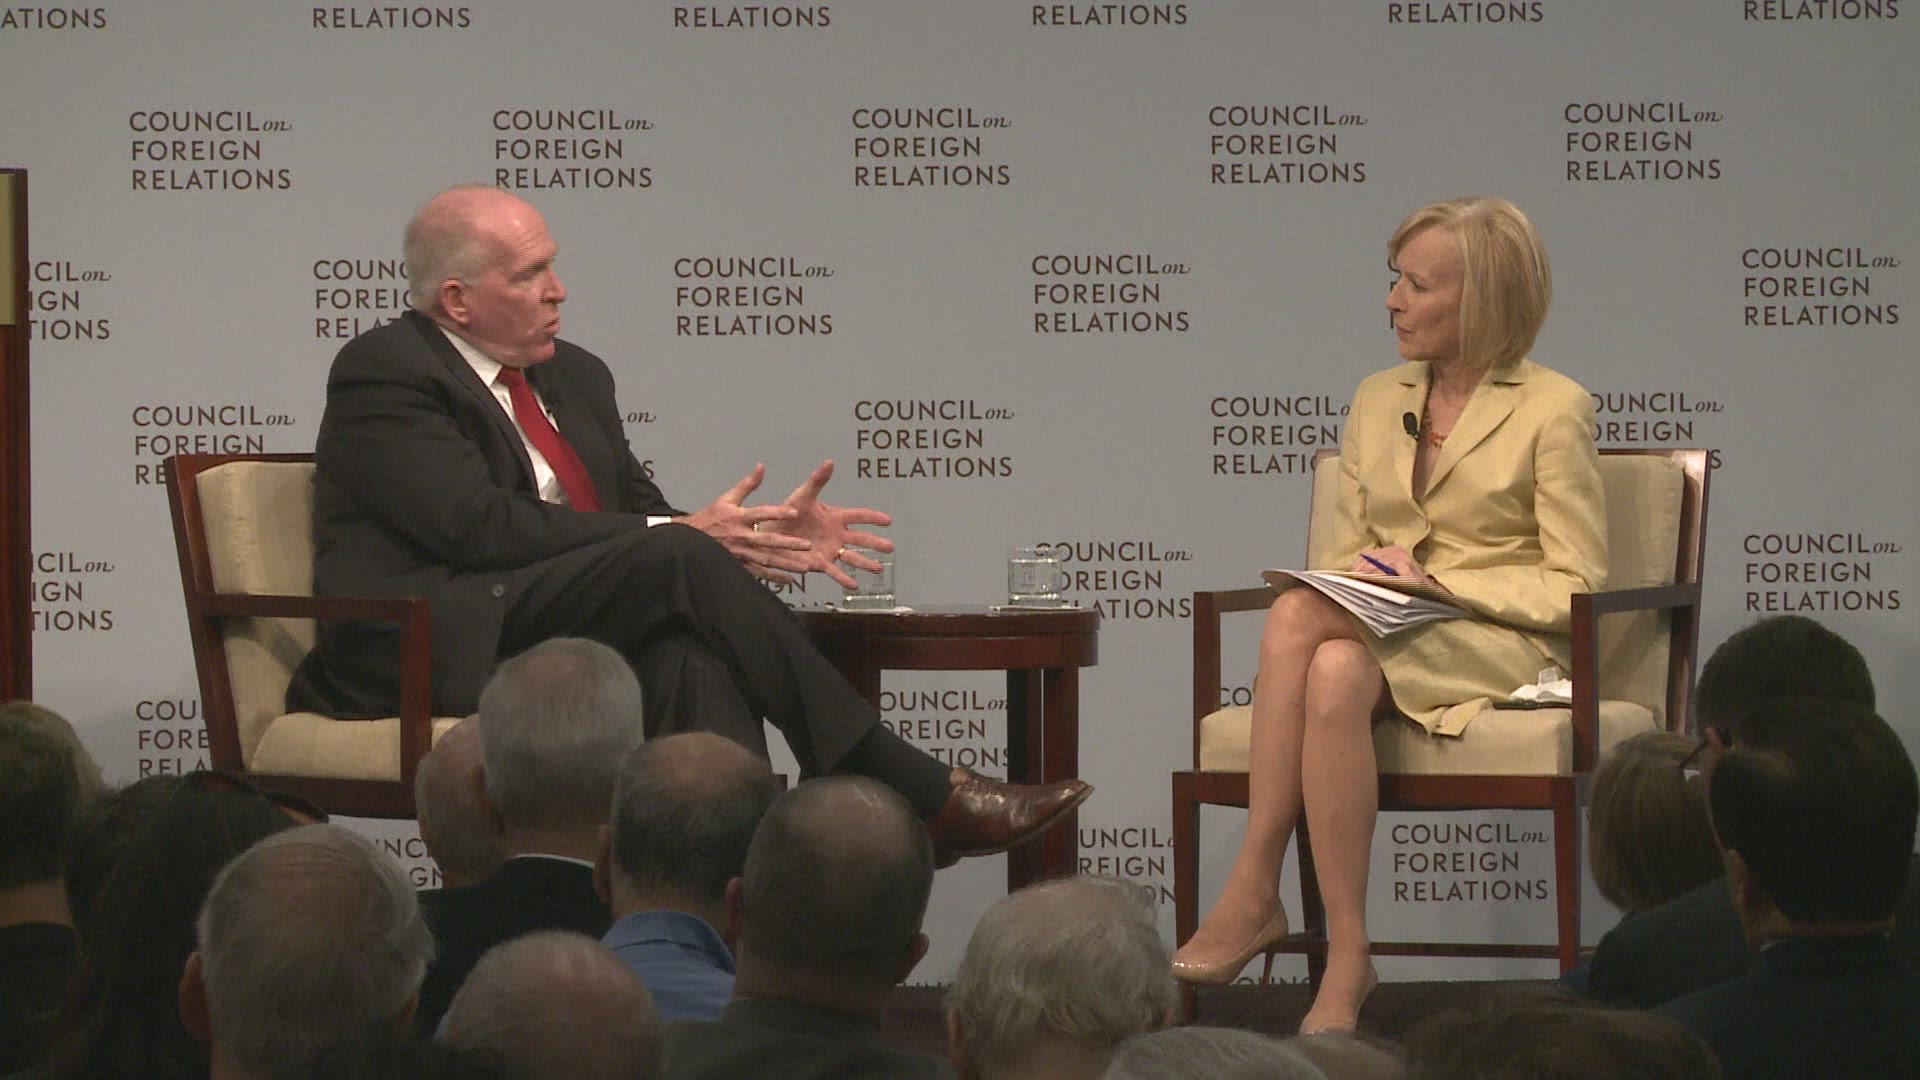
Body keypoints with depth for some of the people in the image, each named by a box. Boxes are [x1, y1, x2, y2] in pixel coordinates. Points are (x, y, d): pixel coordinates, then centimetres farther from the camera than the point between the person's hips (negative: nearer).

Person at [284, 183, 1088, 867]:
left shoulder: (573, 376, 23)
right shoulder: (381, 373, -2)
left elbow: (640, 510, 22)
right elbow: (480, 525, -15)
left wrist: (757, 535, 0)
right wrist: (678, 538, -15)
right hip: (431, 648, -7)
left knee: (691, 649, -30)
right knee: (679, 562, -26)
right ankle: (916, 795, -26)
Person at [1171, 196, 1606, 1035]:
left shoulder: (1553, 409, 1)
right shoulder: (1376, 402, 19)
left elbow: (1576, 586, -4)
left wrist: (1436, 582, -14)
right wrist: (1367, 581, -6)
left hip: (1503, 646, -5)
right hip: (1378, 635, 5)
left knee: (1297, 619, -33)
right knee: (1334, 673, -35)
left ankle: (1253, 894, -30)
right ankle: (1345, 960, -37)